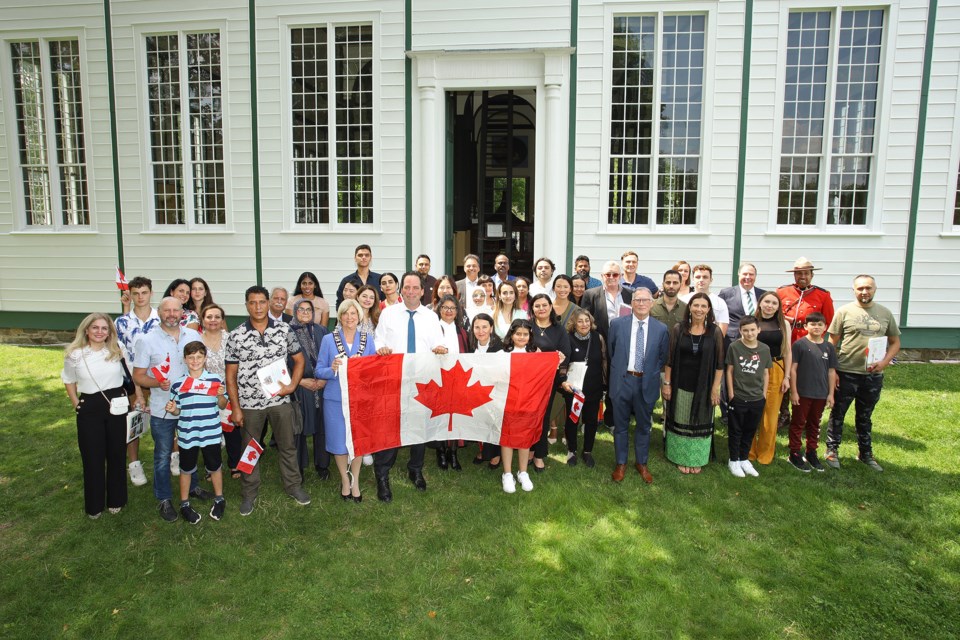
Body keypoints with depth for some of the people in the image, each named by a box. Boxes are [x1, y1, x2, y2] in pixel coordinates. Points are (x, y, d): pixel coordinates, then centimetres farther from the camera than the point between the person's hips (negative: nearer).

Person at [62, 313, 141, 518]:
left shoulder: (118, 349, -3)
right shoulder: (74, 354, -5)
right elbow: (69, 381, 9)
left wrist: (139, 394, 5)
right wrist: (76, 404, 3)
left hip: (117, 406, 1)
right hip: (89, 409, -1)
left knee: (117, 454, 10)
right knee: (92, 457, 7)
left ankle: (116, 500, 28)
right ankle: (94, 505, 25)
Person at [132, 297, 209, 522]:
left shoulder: (194, 336, -1)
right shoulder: (147, 341, -9)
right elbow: (138, 376, -6)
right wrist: (157, 383, -25)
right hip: (162, 410, -3)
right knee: (163, 456, 10)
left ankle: (192, 486, 40)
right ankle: (164, 499, 26)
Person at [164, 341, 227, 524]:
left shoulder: (215, 380, -5)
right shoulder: (178, 384, -3)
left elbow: (222, 406, 3)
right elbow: (177, 411, 7)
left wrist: (220, 395, -16)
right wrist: (172, 410, -15)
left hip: (211, 433, -1)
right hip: (187, 435, 1)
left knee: (214, 467, 15)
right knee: (186, 469, 15)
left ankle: (219, 500, 35)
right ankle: (184, 504, 33)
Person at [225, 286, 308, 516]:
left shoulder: (284, 330, -2)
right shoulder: (236, 336, -4)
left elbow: (299, 360, 7)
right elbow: (231, 374, -1)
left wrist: (292, 386, -7)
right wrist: (235, 407, -4)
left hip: (280, 399, 1)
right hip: (250, 403, 0)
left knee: (288, 445, 13)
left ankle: (293, 485, 31)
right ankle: (249, 493, 30)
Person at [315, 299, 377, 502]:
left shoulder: (368, 339, 4)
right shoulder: (328, 340, 0)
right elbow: (318, 371, 0)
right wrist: (332, 369, -20)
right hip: (336, 398, -1)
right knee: (339, 441, 7)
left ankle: (355, 480, 29)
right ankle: (345, 480, 30)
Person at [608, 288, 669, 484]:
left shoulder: (661, 329, -2)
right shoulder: (617, 324, -4)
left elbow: (663, 357, 9)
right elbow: (611, 350, 8)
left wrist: (651, 373, 4)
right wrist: (618, 369, 8)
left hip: (646, 383, 1)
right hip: (622, 381, -1)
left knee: (644, 426, 15)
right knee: (621, 425, 11)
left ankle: (642, 463, 33)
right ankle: (621, 463, 27)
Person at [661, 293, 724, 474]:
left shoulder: (715, 332, -5)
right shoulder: (678, 329, -5)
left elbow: (719, 363, -2)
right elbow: (669, 359, -2)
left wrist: (716, 388, -5)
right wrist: (666, 383, -3)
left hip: (704, 388, 0)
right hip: (680, 386, 0)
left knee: (700, 424, 12)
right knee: (681, 423, 10)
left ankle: (697, 459, 29)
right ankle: (681, 458, 26)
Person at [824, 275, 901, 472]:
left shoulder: (885, 313, 4)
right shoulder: (844, 311, -4)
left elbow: (895, 342, 9)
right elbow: (832, 342, -3)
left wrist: (885, 361, -8)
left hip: (873, 375, 3)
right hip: (846, 373, -3)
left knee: (865, 417, 18)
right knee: (838, 414, 7)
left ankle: (866, 453, 32)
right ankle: (832, 450, 21)